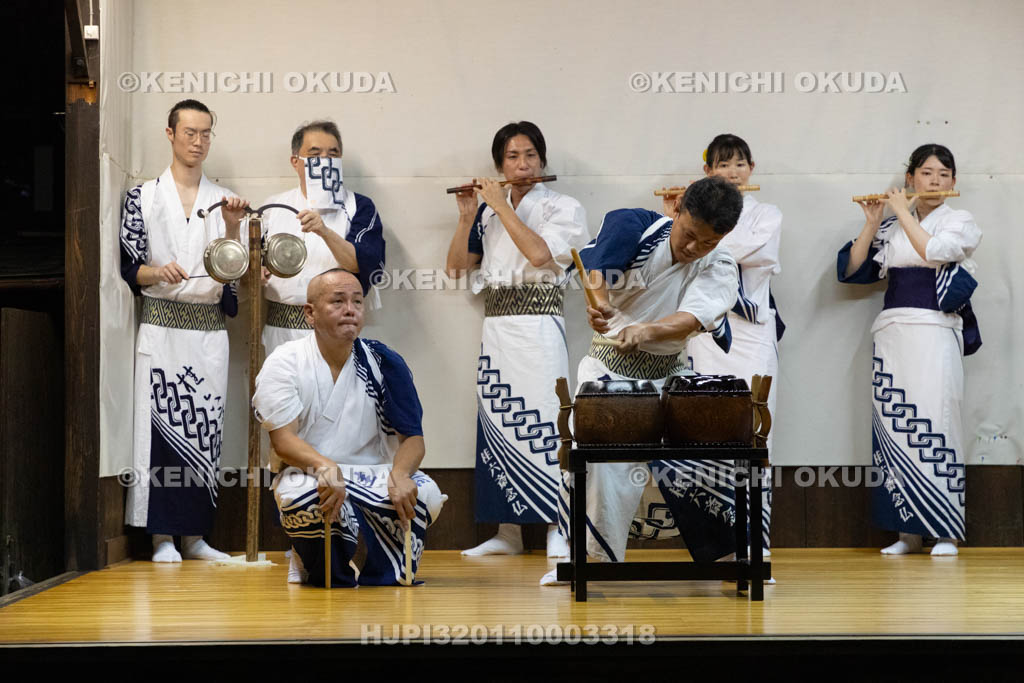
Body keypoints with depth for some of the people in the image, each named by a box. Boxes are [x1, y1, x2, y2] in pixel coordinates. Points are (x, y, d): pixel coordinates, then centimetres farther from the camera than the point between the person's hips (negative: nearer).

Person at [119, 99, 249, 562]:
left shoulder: (221, 199, 12)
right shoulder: (143, 197, 5)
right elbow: (129, 268, 1)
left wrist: (232, 226, -11)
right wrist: (157, 272, -18)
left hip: (208, 328, 3)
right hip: (161, 327, -3)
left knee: (205, 427, 1)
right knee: (162, 424, -7)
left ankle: (195, 535, 7)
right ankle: (162, 536, -3)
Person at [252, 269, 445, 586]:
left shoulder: (383, 363, 1)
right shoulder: (285, 362, -6)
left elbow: (412, 437, -2)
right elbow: (283, 441, -13)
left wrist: (399, 474, -26)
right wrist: (325, 467, -35)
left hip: (371, 482, 2)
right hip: (308, 474, -2)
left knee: (427, 494, -28)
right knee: (301, 498, -38)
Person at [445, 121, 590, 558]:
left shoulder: (562, 208, 2)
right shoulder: (488, 213, 14)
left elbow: (539, 252, -16)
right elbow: (456, 267, 12)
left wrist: (501, 205, -10)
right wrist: (467, 216, 1)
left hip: (538, 328, -5)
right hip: (496, 326, 5)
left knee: (542, 420, -11)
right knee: (497, 423, 3)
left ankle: (557, 530, -9)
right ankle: (507, 532, 8)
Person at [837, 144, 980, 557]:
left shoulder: (960, 222, 8)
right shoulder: (891, 228, 17)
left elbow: (932, 251, -13)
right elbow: (852, 268, 9)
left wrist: (904, 213, -4)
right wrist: (872, 224, 1)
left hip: (934, 333, -4)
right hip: (892, 333, 4)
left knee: (934, 424, -10)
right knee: (894, 427, 0)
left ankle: (945, 533, -7)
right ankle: (908, 531, 5)